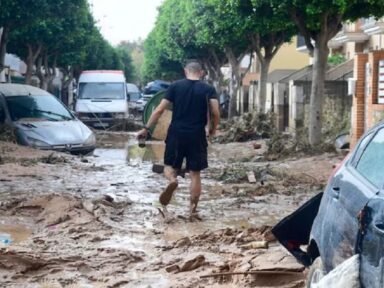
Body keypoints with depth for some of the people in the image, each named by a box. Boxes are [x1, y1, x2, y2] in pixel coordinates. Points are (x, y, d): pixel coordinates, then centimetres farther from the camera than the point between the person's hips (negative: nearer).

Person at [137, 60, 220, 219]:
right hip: (197, 136, 0)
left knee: (170, 165, 16)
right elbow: (216, 113, -9)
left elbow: (159, 110, -1)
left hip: (176, 133, 0)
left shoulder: (175, 86, 3)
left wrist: (146, 128, 7)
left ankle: (172, 180, -18)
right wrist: (212, 129, 10)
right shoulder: (208, 89, 1)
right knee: (195, 173, 9)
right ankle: (193, 209, 8)